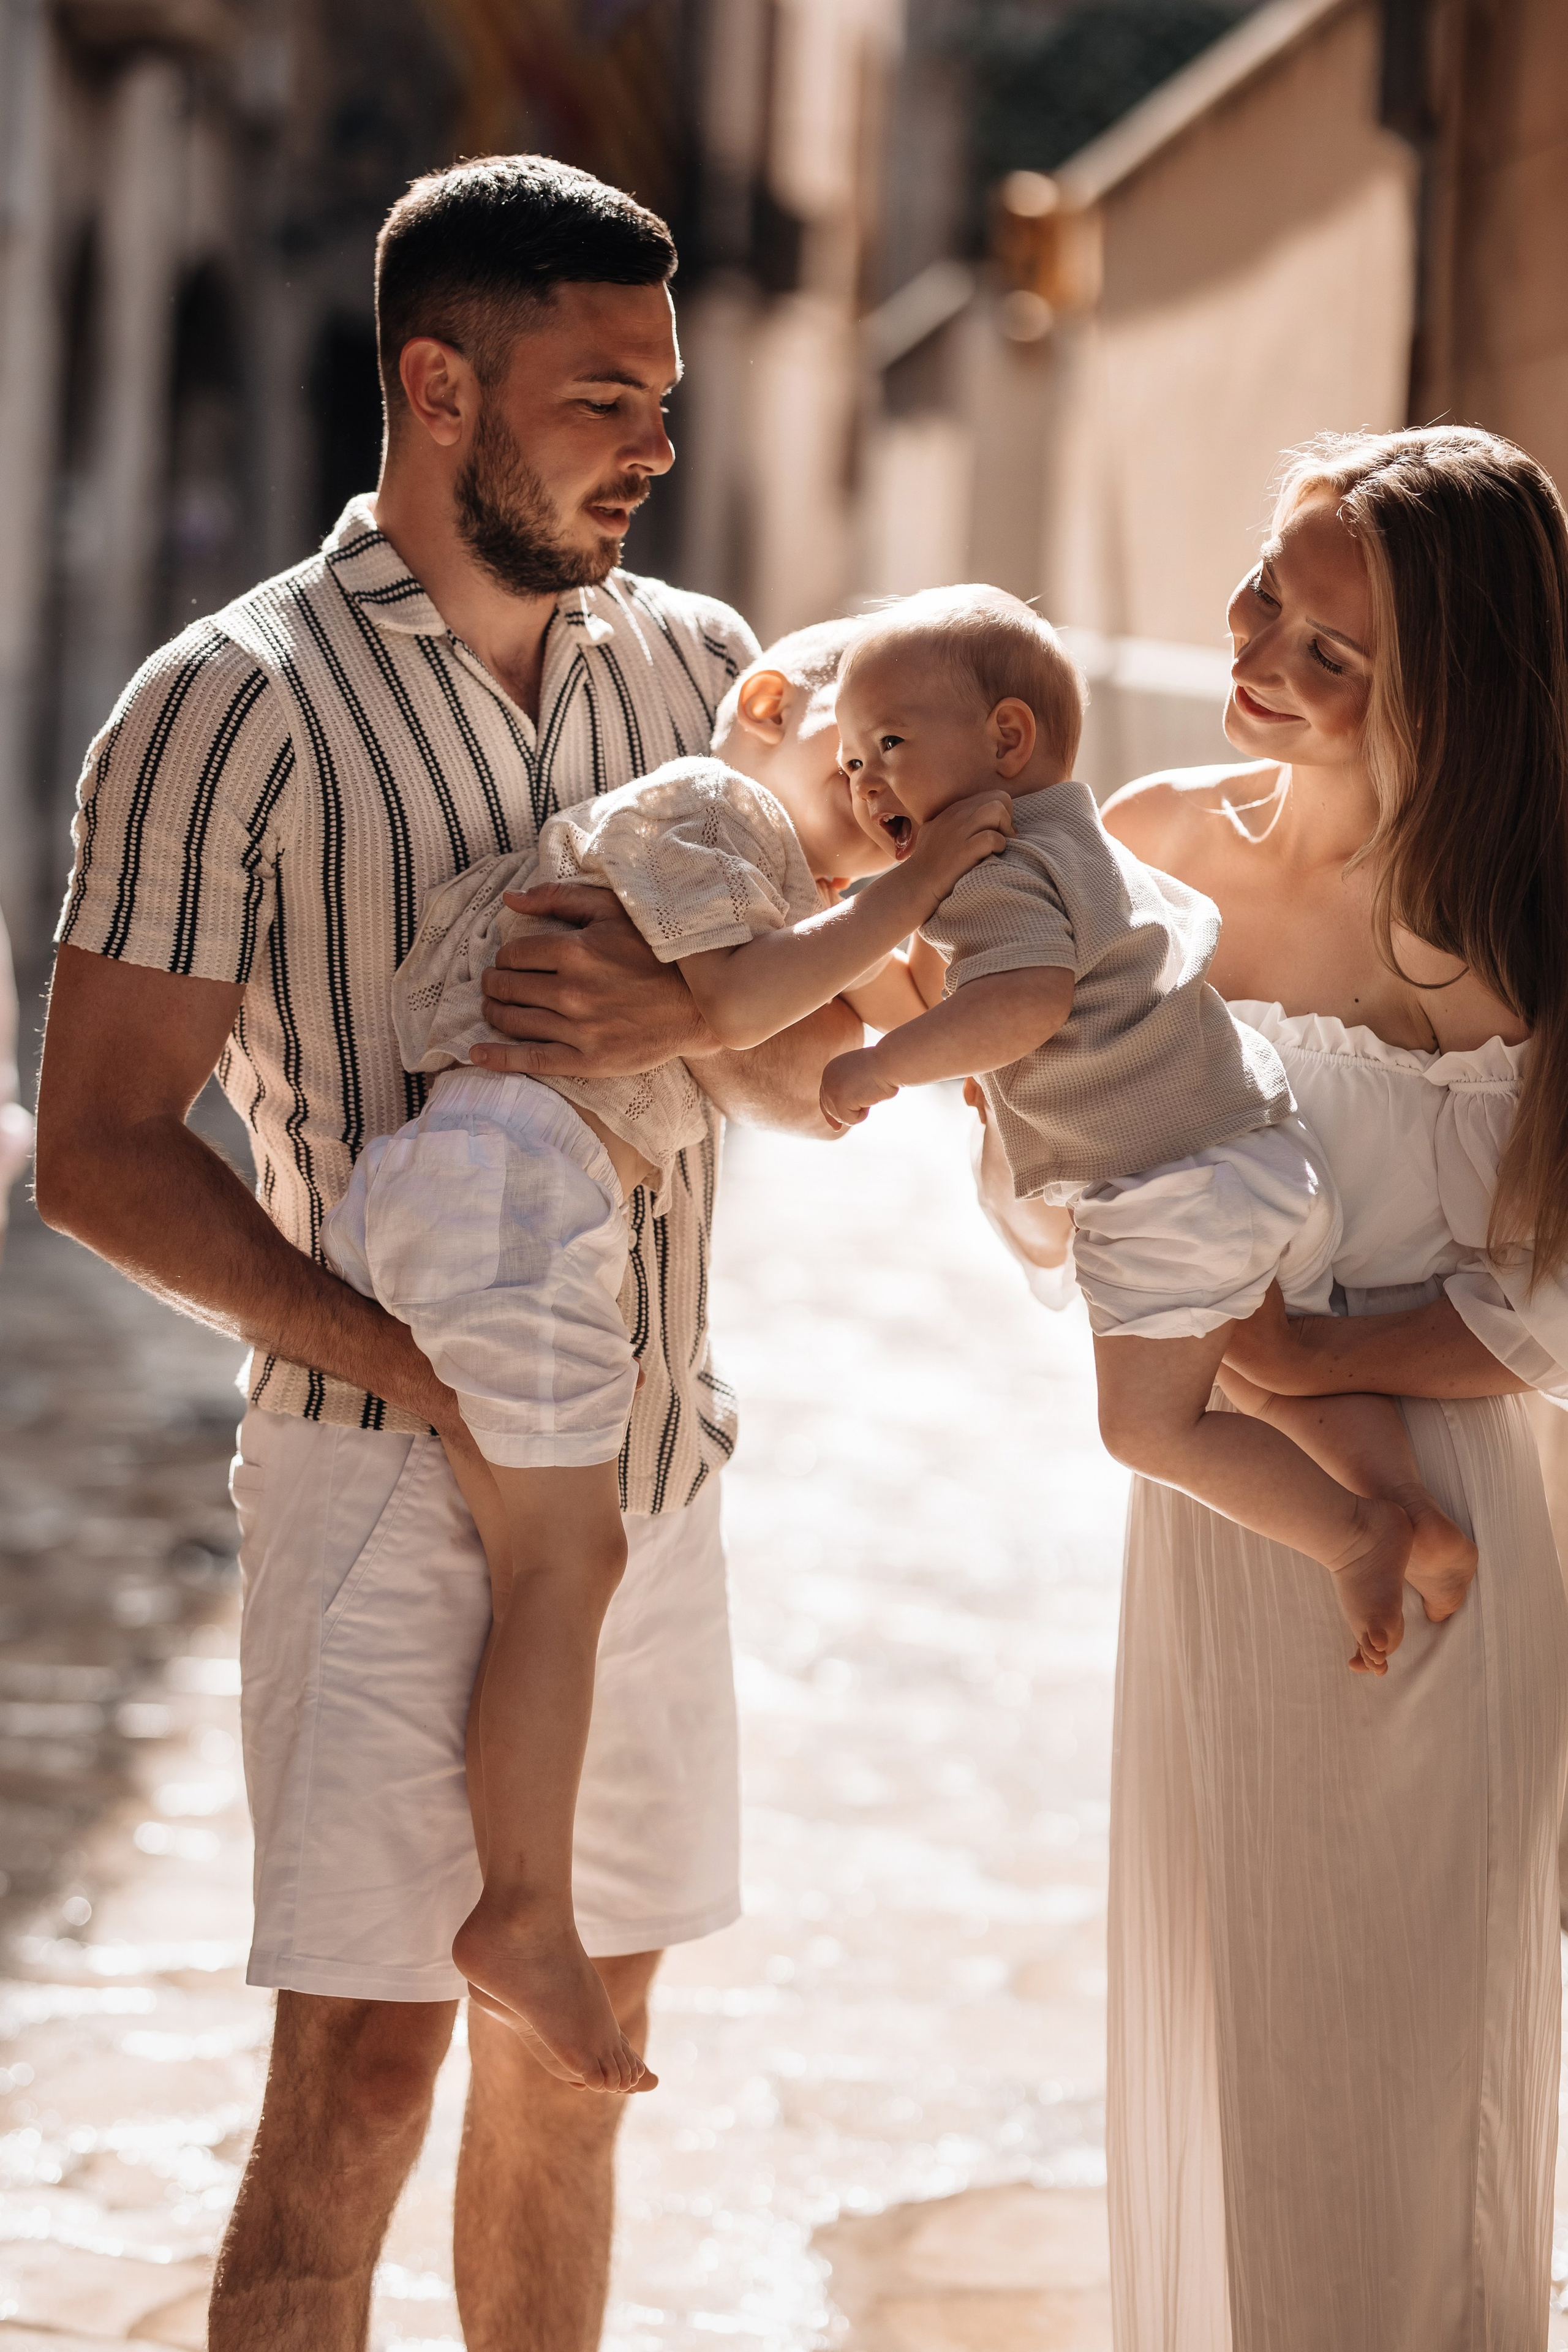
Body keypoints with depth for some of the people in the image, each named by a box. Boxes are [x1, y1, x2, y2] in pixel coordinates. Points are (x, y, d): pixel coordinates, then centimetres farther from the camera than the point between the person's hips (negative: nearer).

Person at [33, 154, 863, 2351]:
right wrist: (423, 1364, -20)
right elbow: (101, 1150, -11)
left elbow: (820, 1083, 8)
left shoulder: (700, 669, 6)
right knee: (359, 2080, -7)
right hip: (397, 1483, -5)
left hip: (651, 1474, 6)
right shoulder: (233, 711, -10)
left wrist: (685, 1012, -16)